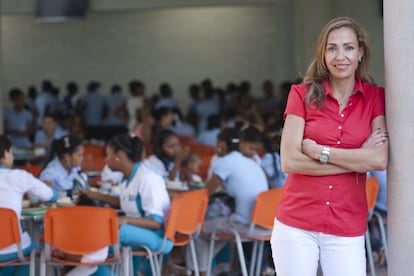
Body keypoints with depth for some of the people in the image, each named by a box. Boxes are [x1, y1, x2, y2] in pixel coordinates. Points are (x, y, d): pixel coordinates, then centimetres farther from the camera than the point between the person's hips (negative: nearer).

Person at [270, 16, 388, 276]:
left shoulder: (375, 98, 3)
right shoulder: (302, 94, 0)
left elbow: (380, 160, -11)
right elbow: (289, 161, -10)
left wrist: (319, 151, -12)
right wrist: (358, 158, -10)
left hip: (347, 229, 0)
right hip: (296, 225, 0)